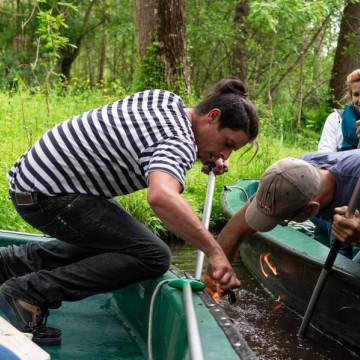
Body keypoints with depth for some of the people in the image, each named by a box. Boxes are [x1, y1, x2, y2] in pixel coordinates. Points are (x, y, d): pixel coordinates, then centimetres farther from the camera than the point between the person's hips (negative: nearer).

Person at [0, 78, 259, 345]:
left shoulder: (167, 99, 8)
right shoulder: (179, 143, -20)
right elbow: (161, 197, -42)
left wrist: (209, 157, 13)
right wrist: (214, 252, -37)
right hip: (48, 196, -10)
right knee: (153, 257, -13)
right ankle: (31, 292, -15)